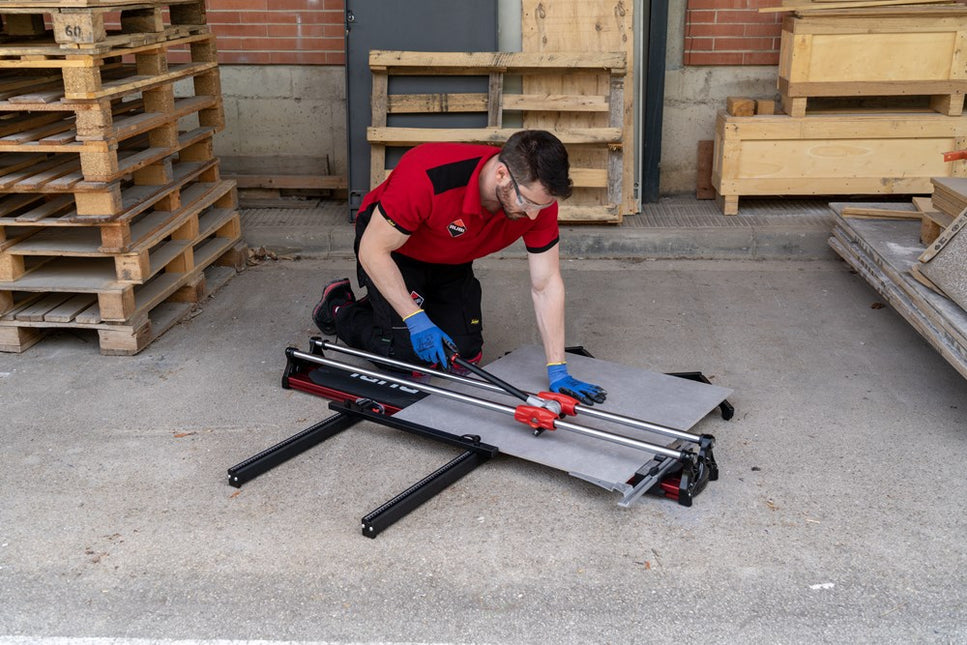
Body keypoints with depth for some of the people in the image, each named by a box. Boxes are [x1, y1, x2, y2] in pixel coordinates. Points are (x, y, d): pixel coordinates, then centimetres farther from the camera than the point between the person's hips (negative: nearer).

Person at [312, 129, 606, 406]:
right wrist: (415, 319, -33)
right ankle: (339, 308, 14)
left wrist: (558, 371, -23)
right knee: (412, 355, -13)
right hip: (390, 247, -5)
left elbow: (546, 285, -20)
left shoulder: (539, 195, -28)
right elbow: (373, 250, -30)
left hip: (452, 262, 5)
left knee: (466, 353, 1)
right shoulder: (428, 177, -43)